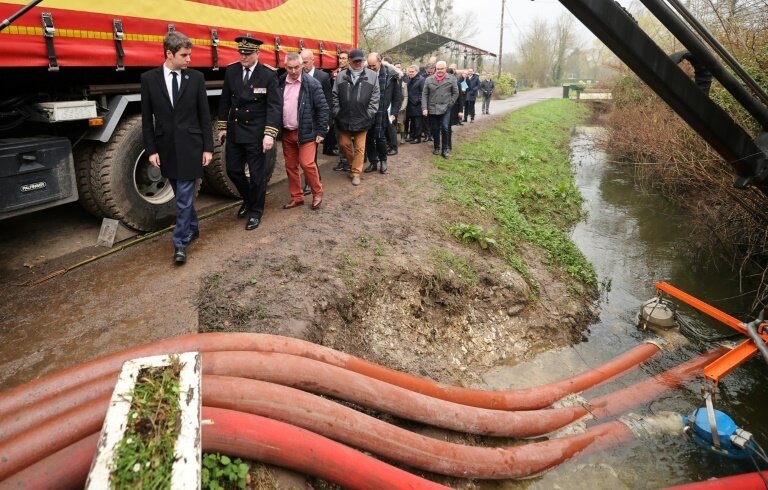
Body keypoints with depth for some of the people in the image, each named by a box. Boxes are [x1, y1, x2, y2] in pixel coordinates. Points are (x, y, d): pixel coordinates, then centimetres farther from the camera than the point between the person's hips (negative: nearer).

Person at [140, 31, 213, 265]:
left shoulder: (196, 78, 0)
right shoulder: (149, 78, 1)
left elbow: (204, 115, 2)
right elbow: (147, 118, 2)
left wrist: (208, 147, -2)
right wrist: (151, 150, -2)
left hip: (190, 146, -2)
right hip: (166, 147, 2)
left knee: (184, 197, -4)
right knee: (182, 195, 15)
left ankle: (180, 243, 3)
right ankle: (193, 227, 35)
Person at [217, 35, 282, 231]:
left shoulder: (269, 75, -9)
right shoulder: (231, 71, 3)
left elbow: (274, 106, -13)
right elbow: (225, 101, 10)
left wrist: (270, 134, -21)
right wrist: (223, 127, 10)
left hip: (256, 133, -4)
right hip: (234, 131, 5)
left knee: (257, 174, 3)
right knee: (233, 170, 11)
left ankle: (255, 211, 20)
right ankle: (249, 199, 35)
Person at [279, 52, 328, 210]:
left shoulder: (312, 83, -8)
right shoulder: (280, 83, 4)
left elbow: (323, 108, -8)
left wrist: (321, 132, -11)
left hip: (306, 132, -5)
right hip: (286, 133, 5)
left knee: (307, 164, -10)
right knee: (290, 166, 9)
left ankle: (317, 193, 11)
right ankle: (296, 197, 22)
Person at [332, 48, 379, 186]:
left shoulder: (372, 76, -1)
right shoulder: (341, 76, 2)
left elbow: (375, 97, -1)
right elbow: (335, 96, 5)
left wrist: (369, 114, -7)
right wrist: (337, 112, -1)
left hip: (362, 118, -2)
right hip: (344, 118, 2)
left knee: (360, 147, 5)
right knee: (344, 144, 12)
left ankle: (356, 172, 17)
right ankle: (354, 163, 36)